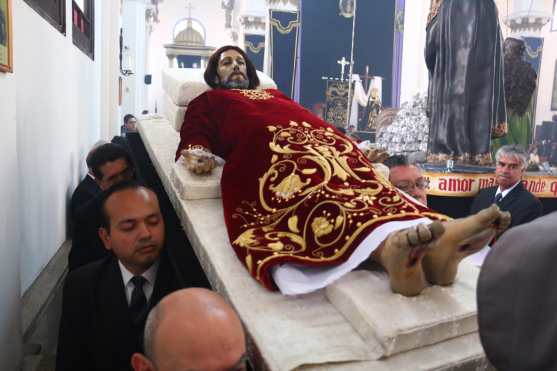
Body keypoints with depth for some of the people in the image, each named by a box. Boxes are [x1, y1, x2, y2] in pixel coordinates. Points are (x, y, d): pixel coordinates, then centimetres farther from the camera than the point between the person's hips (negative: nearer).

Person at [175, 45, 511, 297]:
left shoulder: (274, 93, 45)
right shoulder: (207, 102, 35)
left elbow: (307, 120, 33)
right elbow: (195, 133, 16)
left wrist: (355, 145, 16)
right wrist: (198, 154, -11)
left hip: (320, 141, 4)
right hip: (266, 149, -4)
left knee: (357, 175, -30)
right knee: (316, 186, -38)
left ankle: (433, 242, -55)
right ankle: (389, 246, -64)